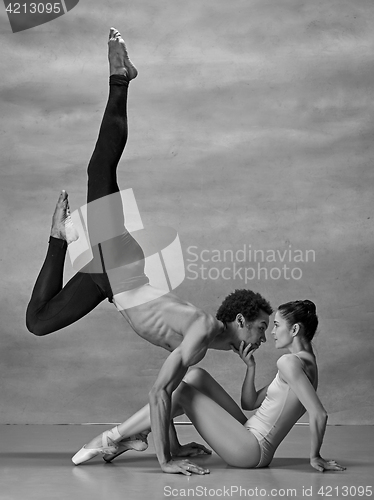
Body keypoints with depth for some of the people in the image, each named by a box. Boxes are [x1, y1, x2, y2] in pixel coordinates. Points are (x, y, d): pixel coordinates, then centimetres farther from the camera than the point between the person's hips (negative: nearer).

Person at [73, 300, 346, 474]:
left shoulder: (290, 362, -17)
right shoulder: (303, 362, 15)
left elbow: (319, 414, -27)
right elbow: (250, 403, 17)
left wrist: (315, 456, -16)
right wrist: (251, 367, 4)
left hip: (251, 451, -10)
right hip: (249, 436, 10)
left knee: (181, 391, -12)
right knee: (196, 375, 9)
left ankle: (110, 438, -2)